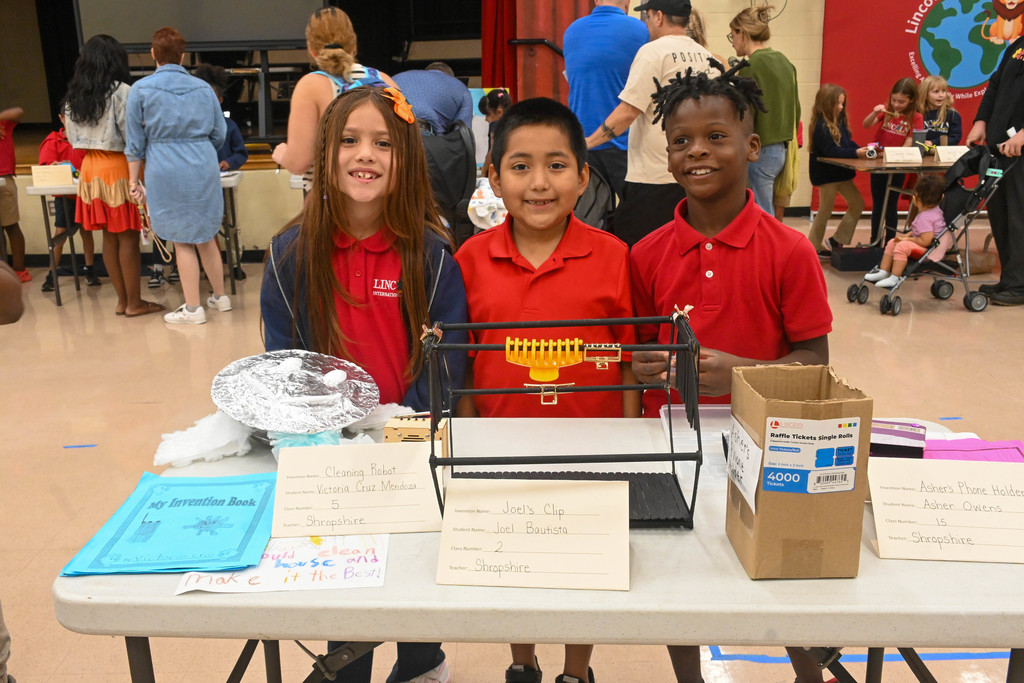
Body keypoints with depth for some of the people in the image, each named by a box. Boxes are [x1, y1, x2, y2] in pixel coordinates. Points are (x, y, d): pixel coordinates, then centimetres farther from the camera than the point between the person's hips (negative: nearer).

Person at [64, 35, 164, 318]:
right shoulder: (121, 92, -12)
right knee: (128, 238, 1)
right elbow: (132, 137, -15)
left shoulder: (73, 96, 8)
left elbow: (73, 137, 12)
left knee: (109, 238, 11)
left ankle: (122, 300, 18)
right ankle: (134, 303, 7)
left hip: (90, 167, 6)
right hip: (119, 168, -6)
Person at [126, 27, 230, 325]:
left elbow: (135, 142, -2)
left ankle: (193, 309, 7)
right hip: (204, 168, 3)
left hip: (166, 171, -3)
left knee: (182, 241, 2)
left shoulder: (141, 90, -4)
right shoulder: (203, 88, 4)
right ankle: (220, 296, 26)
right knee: (205, 235, 16)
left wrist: (134, 180, 5)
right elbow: (219, 134, 10)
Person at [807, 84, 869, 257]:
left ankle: (837, 240, 16)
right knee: (825, 211, 2)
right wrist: (856, 153, -31)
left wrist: (862, 150, -9)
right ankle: (813, 247, 17)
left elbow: (849, 143, 9)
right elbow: (831, 151, -26)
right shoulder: (821, 126, -19)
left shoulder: (840, 122, 8)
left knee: (857, 204, 8)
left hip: (841, 172, 9)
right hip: (826, 174, -9)